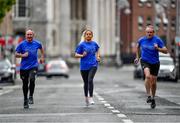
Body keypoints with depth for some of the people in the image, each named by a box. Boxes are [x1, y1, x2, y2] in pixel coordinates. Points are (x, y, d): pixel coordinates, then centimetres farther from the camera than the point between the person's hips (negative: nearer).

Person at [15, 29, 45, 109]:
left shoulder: (37, 43, 3)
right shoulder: (22, 44, -2)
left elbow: (41, 48, 25)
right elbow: (16, 54, 1)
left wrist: (42, 57, 19)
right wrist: (22, 55, -16)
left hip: (33, 66, -1)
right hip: (24, 67, 1)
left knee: (32, 80, -25)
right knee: (25, 84, 8)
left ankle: (31, 96, -9)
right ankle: (25, 100, 25)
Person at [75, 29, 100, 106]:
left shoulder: (94, 44, 6)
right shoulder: (81, 45, -3)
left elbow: (97, 49, 28)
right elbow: (76, 55, -4)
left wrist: (98, 56, 13)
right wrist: (82, 55, -22)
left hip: (93, 65, 0)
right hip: (84, 66, 0)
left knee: (90, 80, -21)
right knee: (86, 82, 11)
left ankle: (91, 98, -18)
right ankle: (86, 97, 33)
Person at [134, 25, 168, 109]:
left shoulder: (157, 40, -10)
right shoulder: (141, 40, -2)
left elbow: (165, 51, -10)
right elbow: (138, 47, 21)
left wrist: (158, 48, -26)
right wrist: (137, 57, 19)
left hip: (155, 63, 0)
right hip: (145, 61, 0)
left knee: (153, 82, 6)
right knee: (148, 76, -27)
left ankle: (153, 98, 28)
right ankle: (148, 96, -18)